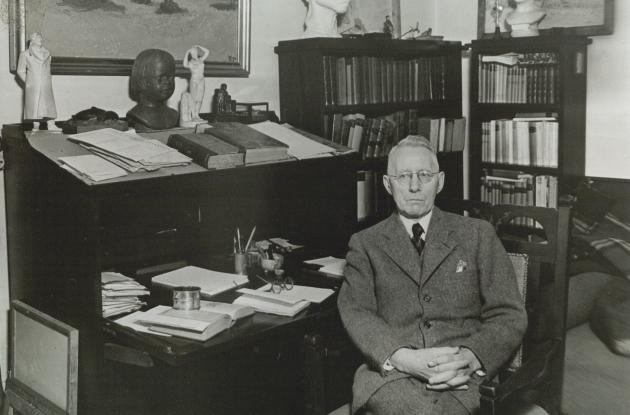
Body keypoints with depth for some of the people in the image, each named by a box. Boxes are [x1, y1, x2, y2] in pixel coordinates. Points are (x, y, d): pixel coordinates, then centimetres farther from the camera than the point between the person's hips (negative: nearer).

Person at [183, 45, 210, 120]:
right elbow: (185, 65, -29)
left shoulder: (200, 60, 7)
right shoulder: (190, 63, -6)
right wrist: (186, 53, -22)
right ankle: (193, 116, 0)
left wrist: (198, 47, 3)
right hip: (194, 81, -4)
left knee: (199, 100, 5)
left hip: (202, 81, 4)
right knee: (194, 100, -4)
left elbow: (207, 52, 8)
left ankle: (197, 115, 11)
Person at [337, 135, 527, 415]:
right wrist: (403, 358, -19)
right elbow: (356, 313, 0)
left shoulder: (478, 234, 14)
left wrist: (470, 357, -13)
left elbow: (510, 316, 8)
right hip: (392, 375, 0)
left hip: (462, 379, 1)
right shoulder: (365, 244, 14)